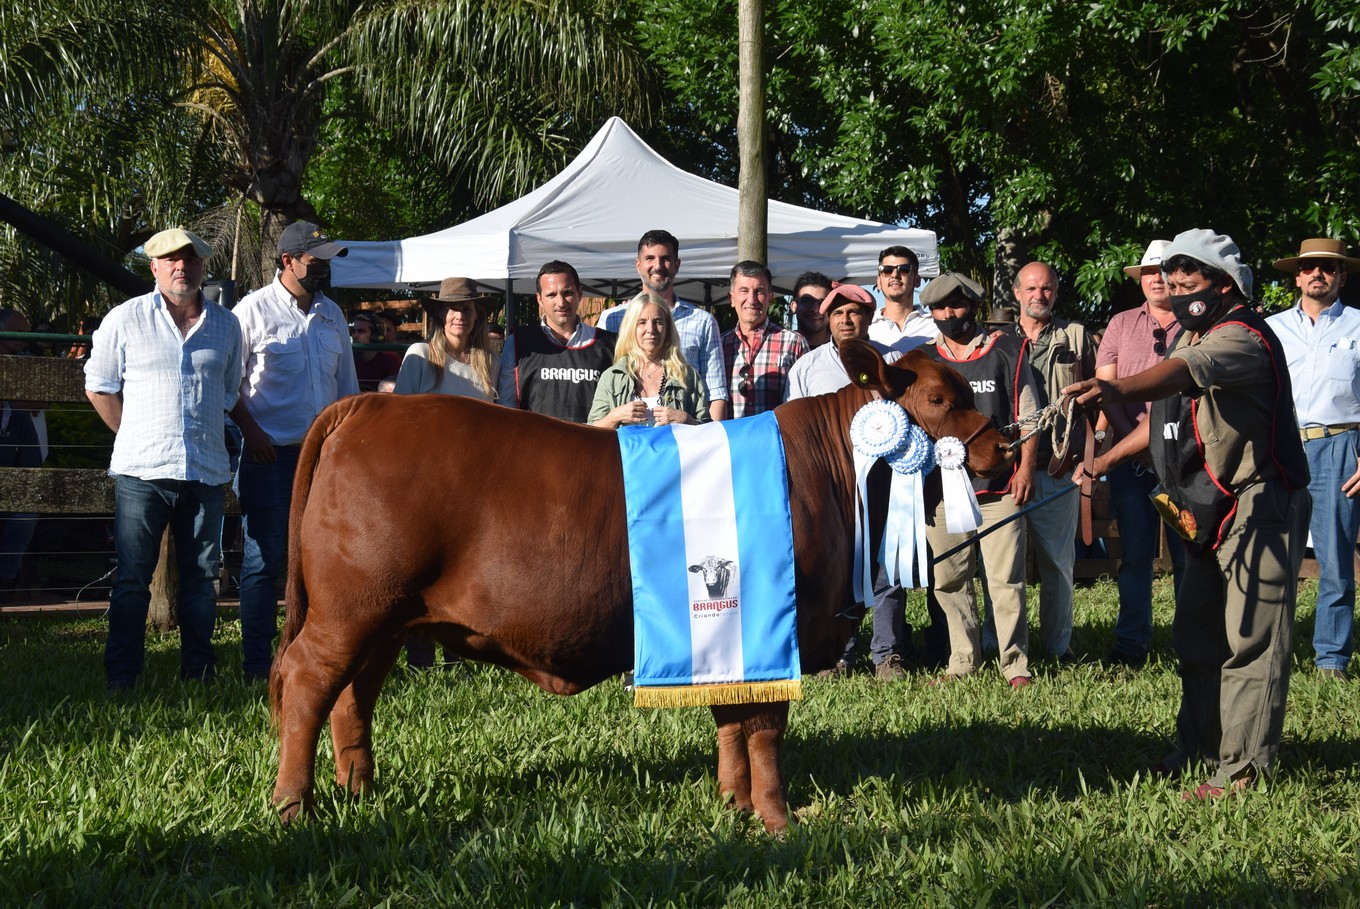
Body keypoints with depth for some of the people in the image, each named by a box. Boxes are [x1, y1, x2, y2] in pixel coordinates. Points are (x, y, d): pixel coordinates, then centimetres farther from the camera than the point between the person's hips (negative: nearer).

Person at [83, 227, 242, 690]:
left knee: (201, 577, 7)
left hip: (206, 472, 3)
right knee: (131, 579, -3)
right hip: (142, 473, -3)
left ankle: (199, 675, 14)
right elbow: (99, 387, 8)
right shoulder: (126, 319, 2)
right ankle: (121, 678, 1)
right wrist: (137, 436, 7)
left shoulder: (225, 325, 10)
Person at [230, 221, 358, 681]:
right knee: (263, 559, -3)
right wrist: (251, 431, -11)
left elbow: (345, 386, 21)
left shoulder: (331, 314, 13)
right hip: (270, 453, -5)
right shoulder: (254, 310, -4)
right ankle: (257, 665, 1)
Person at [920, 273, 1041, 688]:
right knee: (949, 580, 4)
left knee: (1006, 580, -6)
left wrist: (1026, 468, -4)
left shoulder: (1006, 351, 5)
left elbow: (1027, 414, 5)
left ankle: (1015, 664, -1)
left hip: (998, 486, -3)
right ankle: (963, 660, 13)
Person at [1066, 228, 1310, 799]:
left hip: (1260, 510, -10)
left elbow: (1181, 373, -39)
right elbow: (1163, 418, 28)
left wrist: (1118, 390, -56)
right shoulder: (1190, 339, 15)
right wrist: (1104, 461, 24)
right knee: (1196, 636, 15)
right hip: (1212, 513, 10)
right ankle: (1198, 749, 26)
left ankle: (1243, 770, -5)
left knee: (1249, 641, -8)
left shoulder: (1242, 338, -18)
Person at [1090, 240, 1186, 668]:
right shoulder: (1122, 324, 12)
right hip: (1130, 457, 2)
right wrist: (1134, 438, -8)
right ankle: (1131, 645, 9)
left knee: (1188, 553, -1)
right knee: (1134, 553, 4)